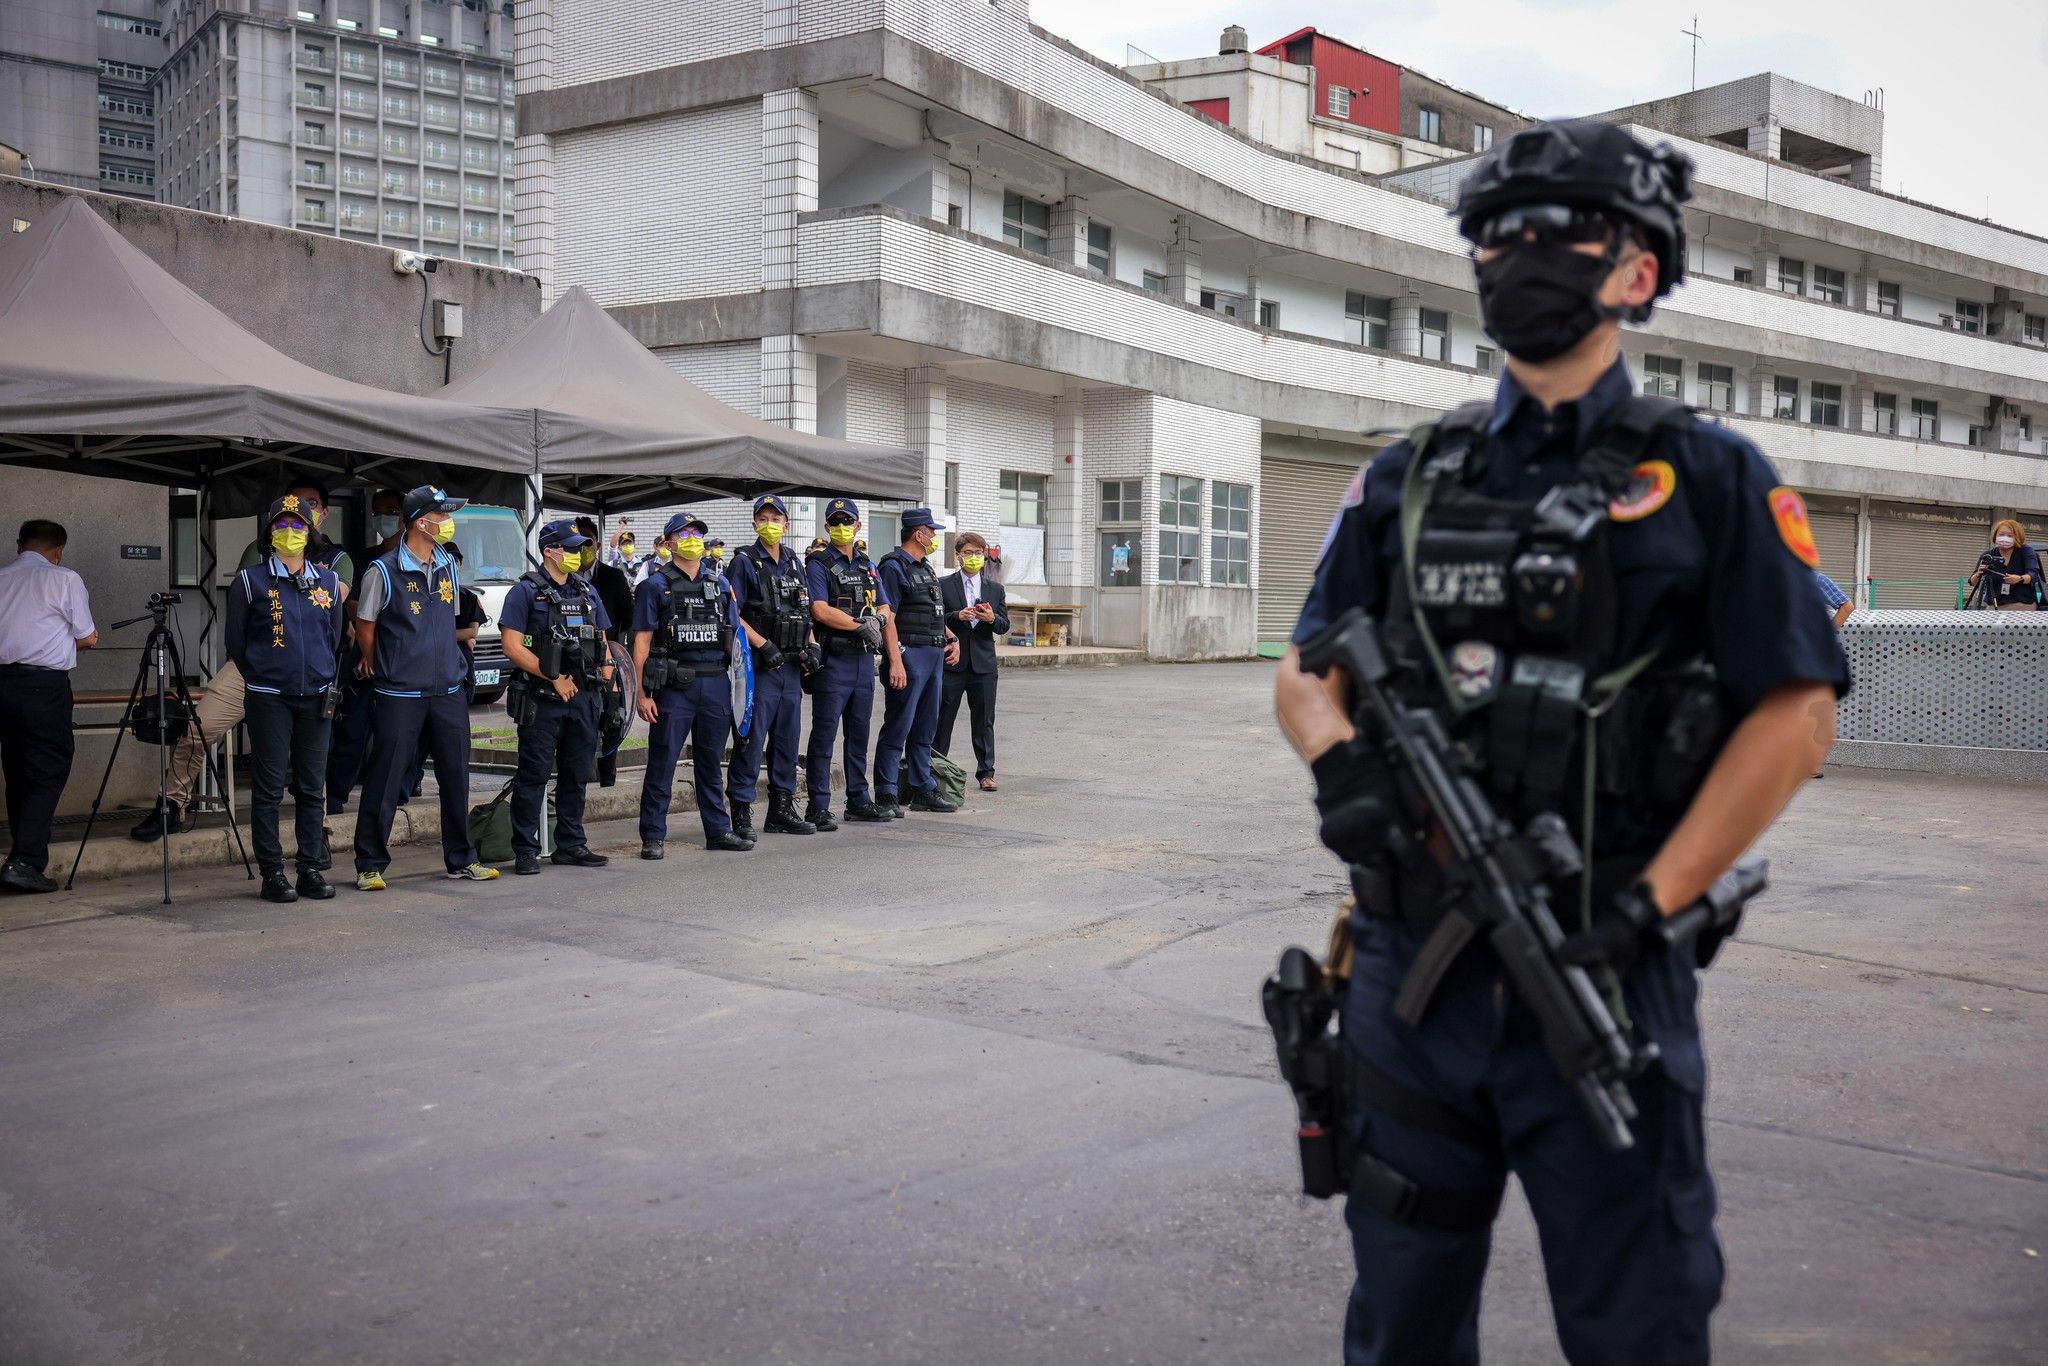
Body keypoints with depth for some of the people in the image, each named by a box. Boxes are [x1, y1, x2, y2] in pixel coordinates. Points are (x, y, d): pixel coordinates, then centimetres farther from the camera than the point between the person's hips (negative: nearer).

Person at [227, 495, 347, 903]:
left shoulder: (328, 581, 10)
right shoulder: (250, 580, -1)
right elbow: (235, 640, 6)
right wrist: (259, 676, 11)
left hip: (315, 698, 3)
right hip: (269, 699, -3)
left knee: (312, 787, 6)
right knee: (269, 788, -1)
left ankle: (311, 869, 13)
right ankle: (272, 873, 5)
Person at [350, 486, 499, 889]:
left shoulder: (449, 566, 8)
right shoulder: (384, 571, -10)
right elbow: (365, 627, 0)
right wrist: (381, 670, 9)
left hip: (448, 690, 6)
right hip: (399, 696, -6)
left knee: (456, 776, 10)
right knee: (385, 780, 0)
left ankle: (461, 859, 21)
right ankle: (370, 866, 9)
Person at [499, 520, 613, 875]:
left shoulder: (587, 592, 15)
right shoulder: (525, 592, -4)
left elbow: (602, 643, 20)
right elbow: (512, 647, -12)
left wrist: (608, 681, 6)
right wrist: (554, 678, -14)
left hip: (583, 699, 6)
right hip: (541, 699, -6)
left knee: (576, 774, 11)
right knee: (533, 775, -2)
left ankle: (570, 845, 20)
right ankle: (525, 851, 3)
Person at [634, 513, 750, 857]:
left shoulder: (720, 585, 14)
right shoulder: (655, 586, 1)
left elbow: (734, 637, 16)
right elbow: (642, 642, -3)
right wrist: (642, 693, -10)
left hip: (716, 685, 4)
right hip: (673, 686, -4)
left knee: (710, 762, 13)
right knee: (662, 763, 0)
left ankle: (718, 830, 20)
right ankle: (652, 837, 6)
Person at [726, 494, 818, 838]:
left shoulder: (793, 563, 16)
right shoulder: (745, 562, -4)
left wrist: (810, 646, 7)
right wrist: (763, 644, -17)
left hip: (791, 665, 7)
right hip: (759, 666, -7)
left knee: (787, 736, 11)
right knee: (751, 738, -6)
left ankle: (782, 809, 19)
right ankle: (741, 812, -1)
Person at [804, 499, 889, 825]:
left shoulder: (867, 566, 16)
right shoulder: (818, 565, -5)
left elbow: (881, 608, 18)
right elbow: (820, 611, -16)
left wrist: (877, 619, -5)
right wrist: (861, 625, -11)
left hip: (863, 659, 7)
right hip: (833, 660, -7)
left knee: (859, 733, 12)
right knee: (824, 734, -4)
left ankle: (858, 800, 21)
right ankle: (818, 807, -1)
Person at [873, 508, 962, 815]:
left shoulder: (926, 567, 18)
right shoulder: (893, 567, -10)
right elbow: (887, 617, -17)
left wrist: (951, 639, 13)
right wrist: (895, 662, -23)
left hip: (934, 653, 9)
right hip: (908, 654, -9)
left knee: (925, 727, 14)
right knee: (898, 727, -6)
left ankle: (923, 790, 22)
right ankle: (885, 796, -1)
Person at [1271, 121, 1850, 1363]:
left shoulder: (1708, 478, -1)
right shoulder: (1405, 481, 9)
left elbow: (1797, 712, -6)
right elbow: (1307, 672, 11)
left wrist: (1647, 904, -14)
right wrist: (1338, 763, -12)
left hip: (1606, 979, -3)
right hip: (1412, 969, 3)